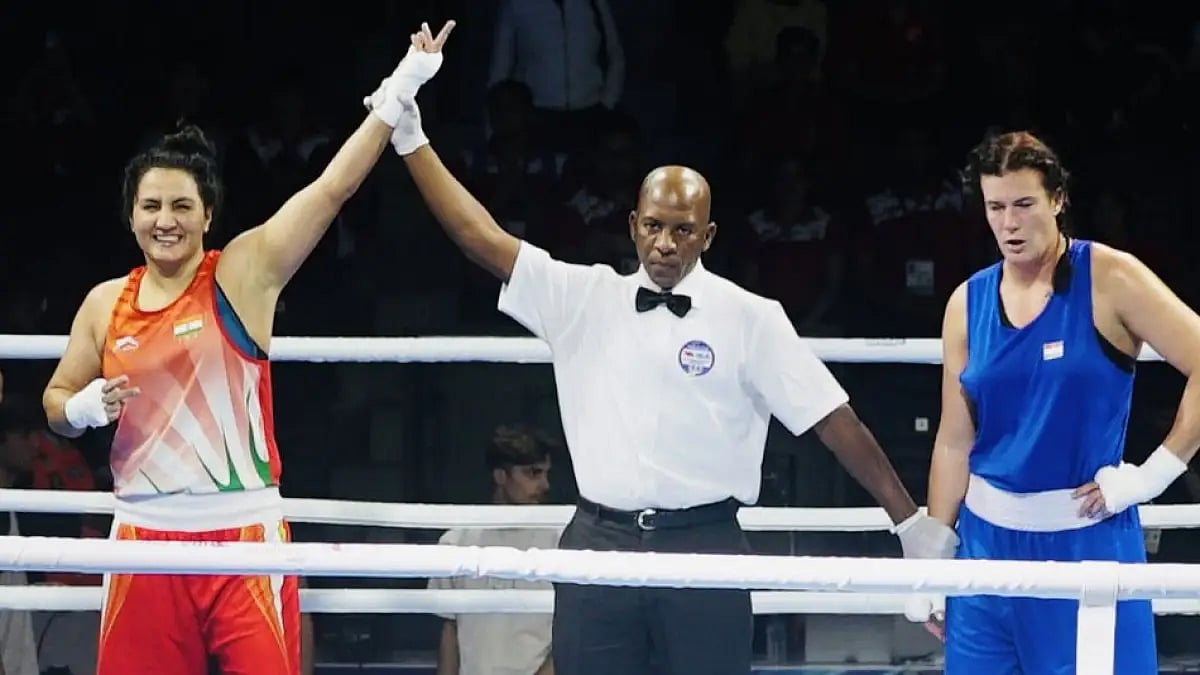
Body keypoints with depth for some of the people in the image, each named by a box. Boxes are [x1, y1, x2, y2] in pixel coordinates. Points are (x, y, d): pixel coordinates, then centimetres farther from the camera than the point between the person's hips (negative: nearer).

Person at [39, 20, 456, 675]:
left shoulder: (244, 272, -2)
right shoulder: (105, 304, 9)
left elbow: (334, 186, -10)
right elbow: (56, 400, 21)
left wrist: (398, 91, -18)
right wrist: (86, 408, -3)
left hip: (243, 533, -3)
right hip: (145, 536, 3)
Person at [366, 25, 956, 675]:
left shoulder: (751, 317, 1)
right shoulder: (585, 297, 9)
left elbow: (834, 419, 1)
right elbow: (483, 239, 6)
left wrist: (914, 523, 0)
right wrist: (411, 139, -1)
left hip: (704, 547, -2)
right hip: (599, 543, 2)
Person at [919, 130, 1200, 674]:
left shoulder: (1108, 279, -8)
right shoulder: (968, 303, 5)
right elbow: (954, 441, 9)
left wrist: (1154, 474, -14)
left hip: (1088, 541, -4)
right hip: (988, 538, 4)